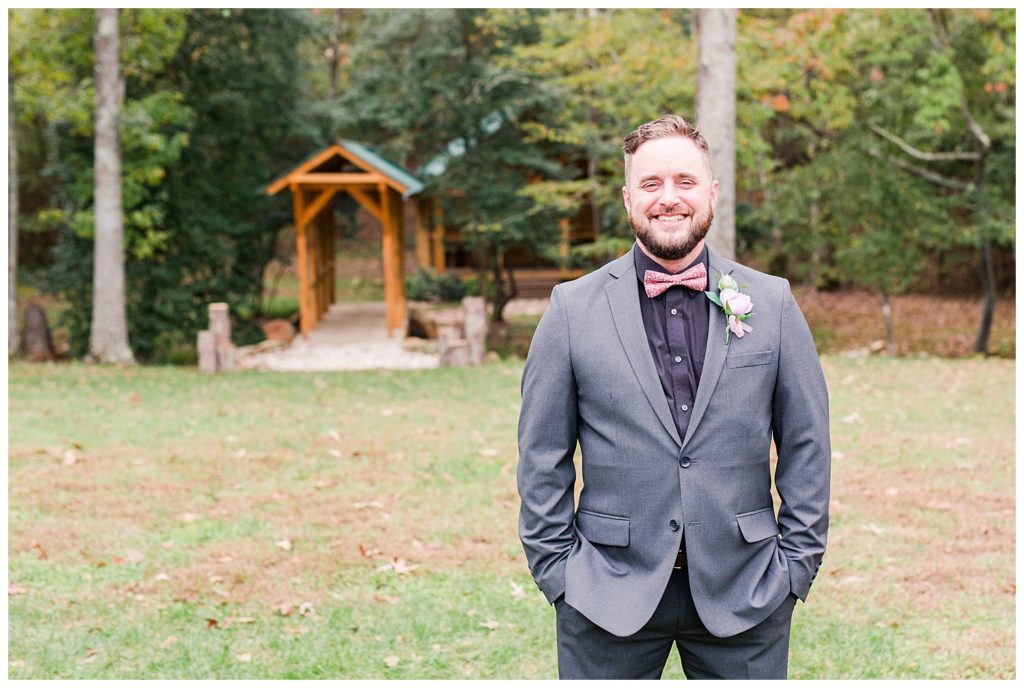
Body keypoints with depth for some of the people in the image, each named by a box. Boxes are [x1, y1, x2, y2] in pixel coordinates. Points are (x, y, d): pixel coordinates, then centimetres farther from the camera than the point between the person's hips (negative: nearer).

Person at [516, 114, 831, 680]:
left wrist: (798, 560, 2)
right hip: (611, 592, -1)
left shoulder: (772, 302, 3)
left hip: (744, 592, 1)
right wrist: (555, 567, -2)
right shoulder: (572, 308, 0)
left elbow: (806, 444, 6)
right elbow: (543, 457, 2)